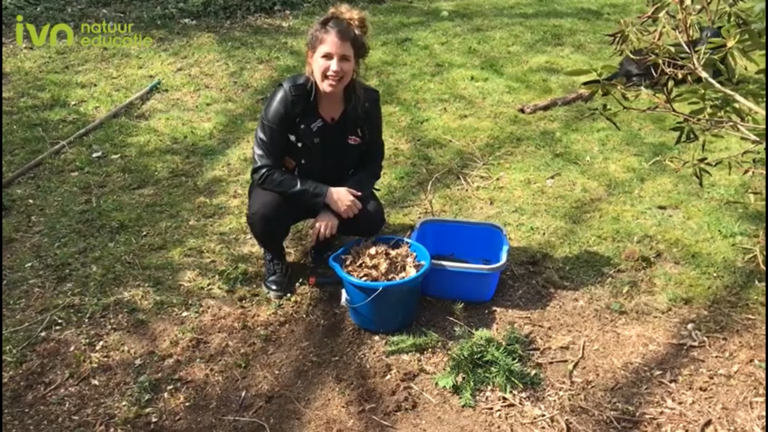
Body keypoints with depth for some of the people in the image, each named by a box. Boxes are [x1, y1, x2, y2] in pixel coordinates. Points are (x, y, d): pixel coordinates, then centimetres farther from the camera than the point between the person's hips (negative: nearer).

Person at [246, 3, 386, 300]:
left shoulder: (367, 101, -20)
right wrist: (326, 195, -33)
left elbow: (371, 166, -10)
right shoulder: (288, 97, -29)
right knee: (263, 214, -33)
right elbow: (265, 171, -26)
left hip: (339, 188, 3)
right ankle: (275, 259, 4)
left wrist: (333, 207, -24)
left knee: (372, 219, -24)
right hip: (287, 187, -2)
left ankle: (324, 241, 11)